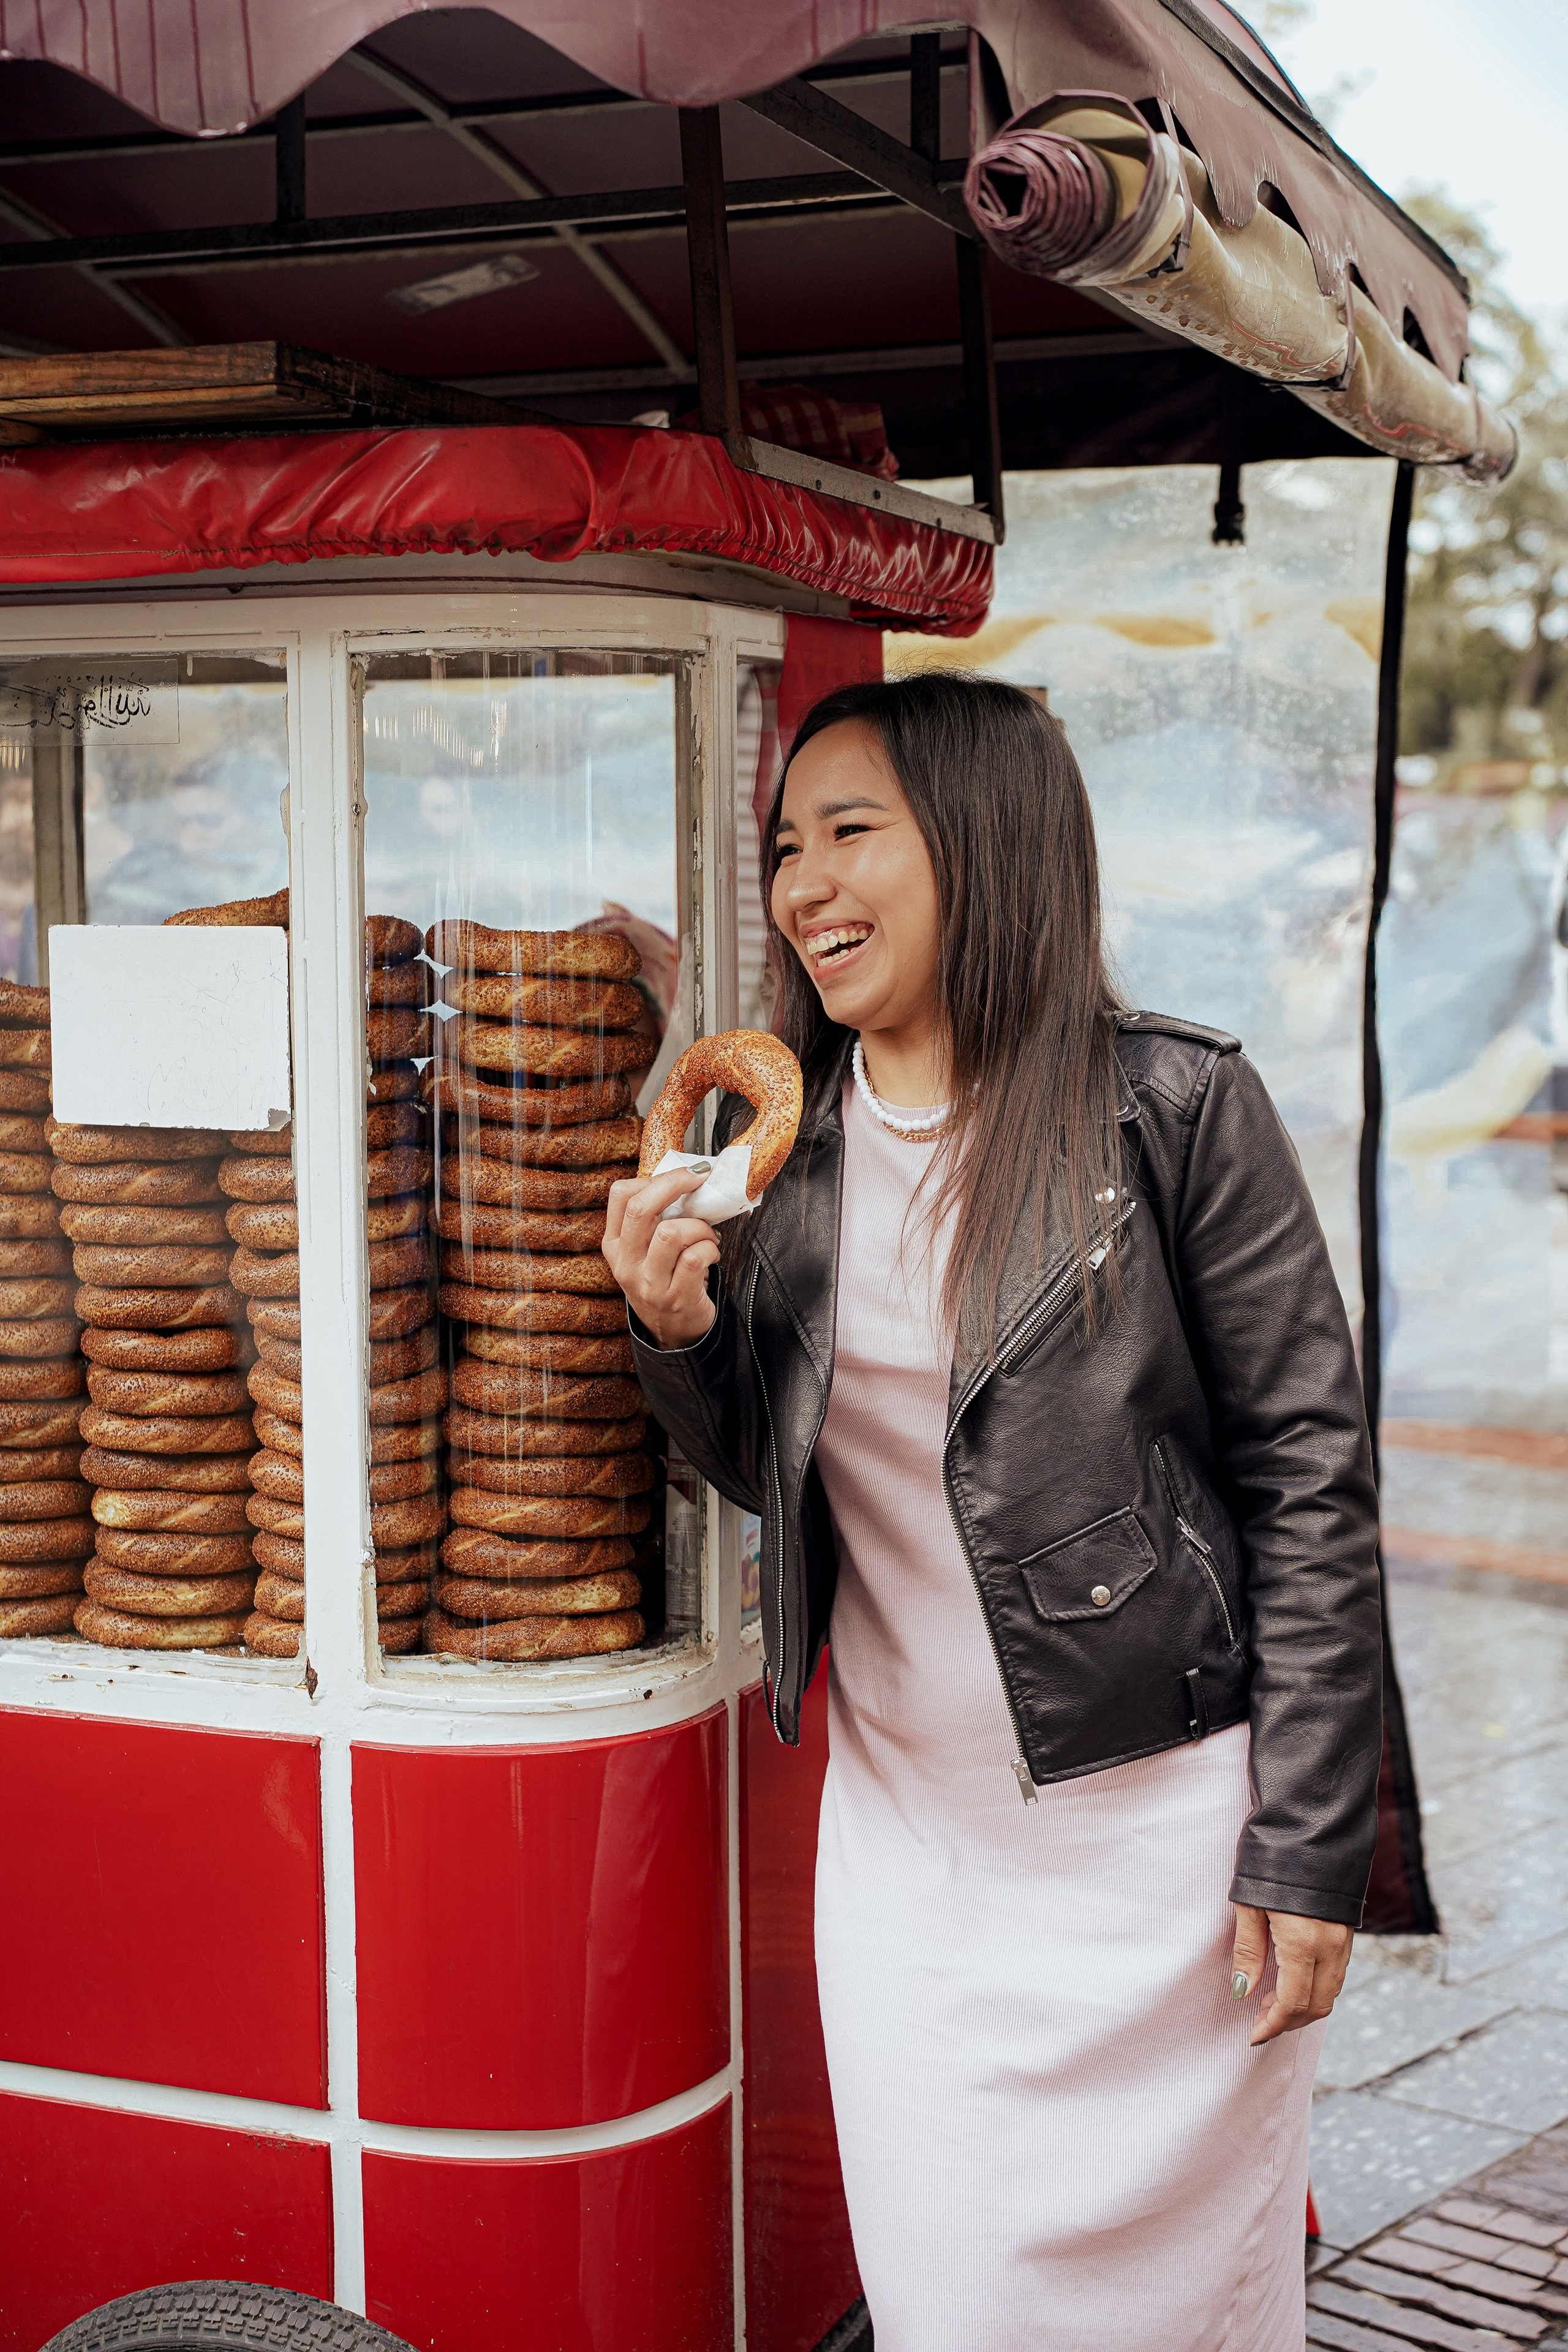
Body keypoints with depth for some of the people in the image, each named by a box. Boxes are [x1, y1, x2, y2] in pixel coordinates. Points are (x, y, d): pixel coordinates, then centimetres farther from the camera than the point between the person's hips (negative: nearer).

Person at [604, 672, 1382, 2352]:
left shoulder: (1171, 1107, -12)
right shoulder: (775, 1141, 3)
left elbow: (1309, 1473, -10)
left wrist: (1311, 1841, -11)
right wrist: (677, 1334, -10)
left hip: (1155, 1821, -4)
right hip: (903, 1824, 4)